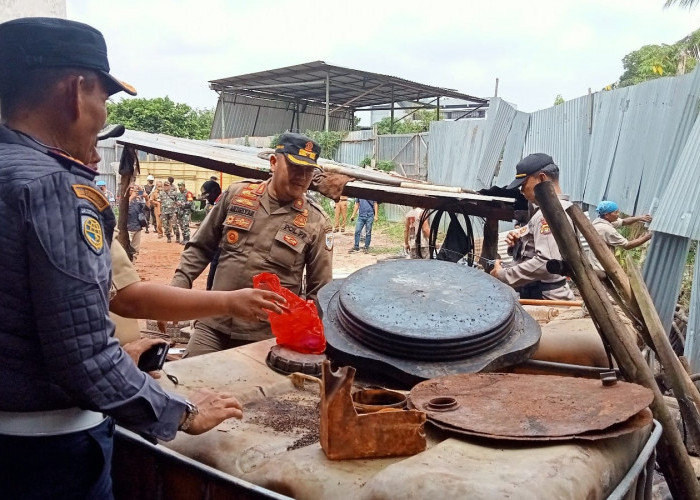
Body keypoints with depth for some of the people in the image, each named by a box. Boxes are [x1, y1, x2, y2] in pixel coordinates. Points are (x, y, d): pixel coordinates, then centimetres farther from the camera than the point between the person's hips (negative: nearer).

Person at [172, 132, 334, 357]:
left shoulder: (316, 222, -4)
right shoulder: (236, 194, 3)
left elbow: (320, 290, 1)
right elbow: (200, 247, 12)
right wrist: (178, 286, 3)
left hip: (267, 337, -2)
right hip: (213, 325, 2)